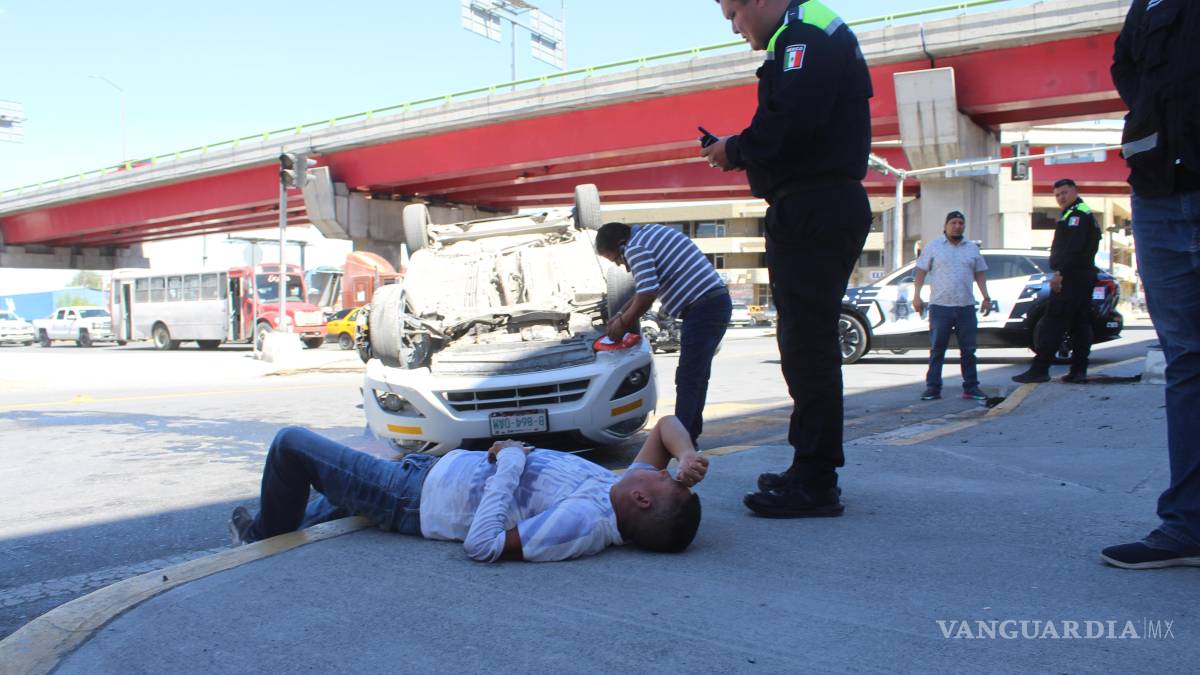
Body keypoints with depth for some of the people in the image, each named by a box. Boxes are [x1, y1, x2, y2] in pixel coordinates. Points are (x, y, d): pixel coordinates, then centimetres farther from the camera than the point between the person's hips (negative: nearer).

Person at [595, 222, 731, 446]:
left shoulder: (636, 248, -10)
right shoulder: (654, 232, 21)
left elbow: (647, 295, -17)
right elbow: (649, 287, 29)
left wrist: (623, 323, -2)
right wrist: (622, 314, 27)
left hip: (702, 308, -10)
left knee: (687, 379, -6)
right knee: (697, 376, 15)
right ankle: (690, 436, 23)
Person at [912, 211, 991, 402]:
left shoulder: (973, 248, 15)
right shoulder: (933, 247, 5)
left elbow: (980, 274, 17)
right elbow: (921, 272, 2)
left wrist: (986, 297, 6)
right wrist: (916, 296, -8)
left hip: (966, 307, 3)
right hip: (940, 306, -3)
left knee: (968, 350, 6)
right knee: (937, 349, 0)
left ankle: (971, 387, 13)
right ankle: (933, 387, 4)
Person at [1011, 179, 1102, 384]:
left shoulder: (1076, 214, -10)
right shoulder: (1086, 214, 24)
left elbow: (1073, 248, -22)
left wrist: (1060, 273, -23)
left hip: (1070, 277, -11)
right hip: (1085, 277, 11)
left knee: (1052, 324, -12)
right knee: (1080, 324, 8)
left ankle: (1039, 369, -13)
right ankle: (1078, 371, 10)